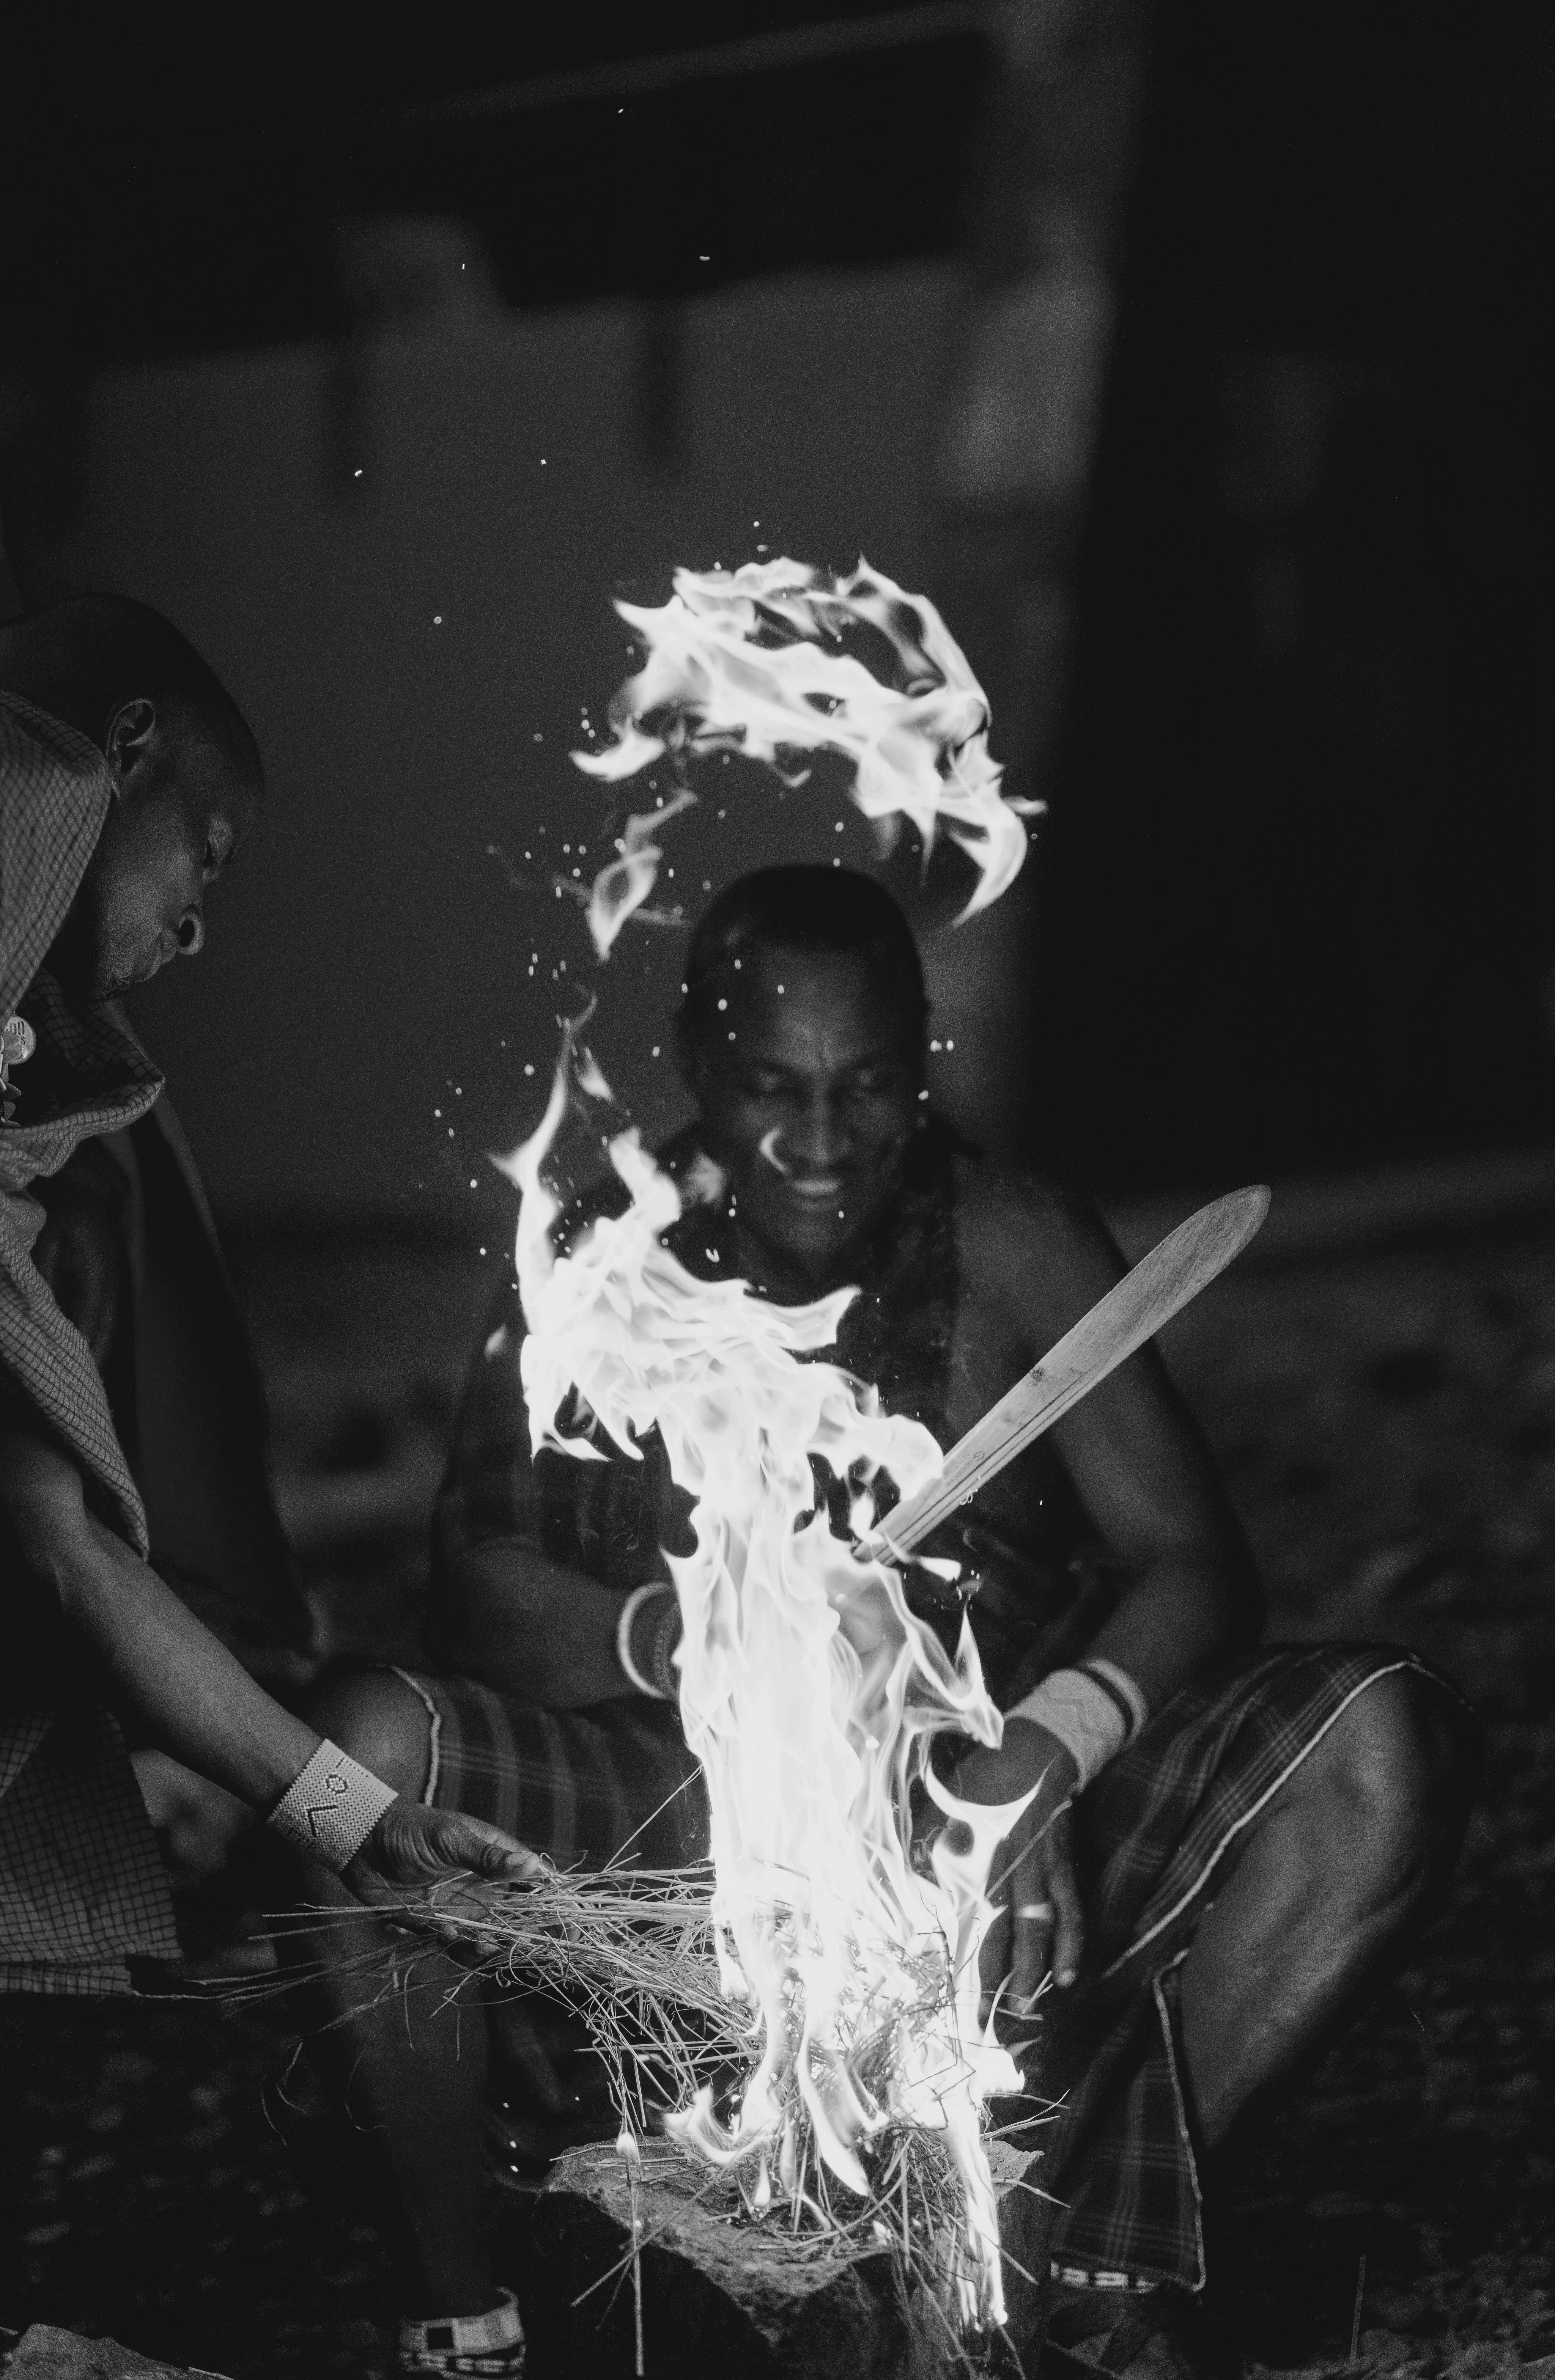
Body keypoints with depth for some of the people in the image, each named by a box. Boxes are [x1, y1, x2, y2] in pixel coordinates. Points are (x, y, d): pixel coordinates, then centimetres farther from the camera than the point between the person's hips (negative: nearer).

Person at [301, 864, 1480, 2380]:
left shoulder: (1013, 1254, 1)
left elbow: (1190, 1562, -6)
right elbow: (478, 1583, -8)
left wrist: (1043, 1754, -27)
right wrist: (678, 1639, -30)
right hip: (681, 1830, -1)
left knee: (1384, 1742, -21)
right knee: (370, 1742, -28)